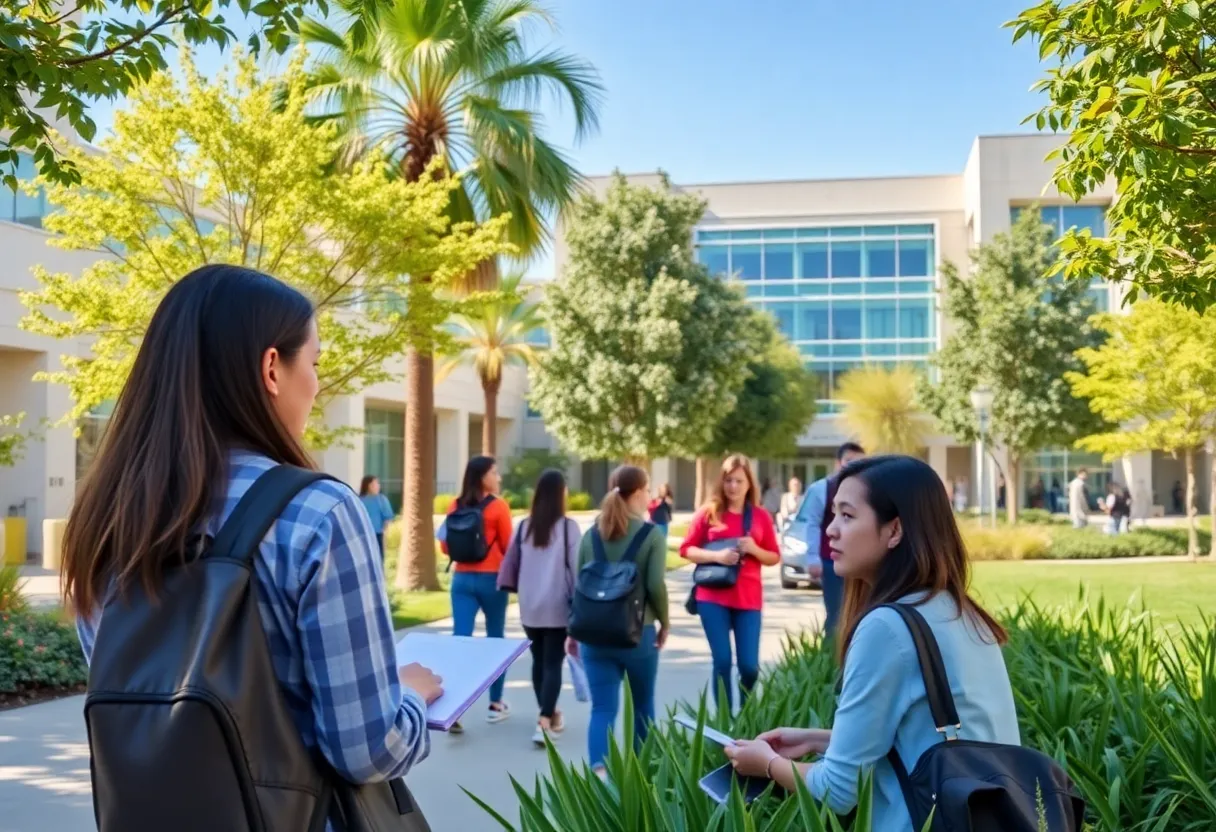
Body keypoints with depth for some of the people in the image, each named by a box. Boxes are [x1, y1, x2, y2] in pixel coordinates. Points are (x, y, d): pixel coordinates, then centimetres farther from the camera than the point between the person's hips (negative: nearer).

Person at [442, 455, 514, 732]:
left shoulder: (454, 506, 4)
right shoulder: (498, 506, -10)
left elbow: (446, 547, 9)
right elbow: (508, 546, -5)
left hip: (462, 578, 3)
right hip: (492, 578, -3)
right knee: (495, 639, 13)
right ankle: (495, 704, 23)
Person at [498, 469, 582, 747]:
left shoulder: (524, 526, 3)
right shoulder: (568, 527, -9)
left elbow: (510, 563, 8)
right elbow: (576, 567, -8)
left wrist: (511, 588, 21)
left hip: (530, 607, 4)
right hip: (558, 607, -4)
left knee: (538, 660, 17)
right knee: (553, 664, -1)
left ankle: (548, 714, 31)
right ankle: (544, 722, -11)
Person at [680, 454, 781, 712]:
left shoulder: (761, 516, 6)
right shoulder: (709, 512, 1)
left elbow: (774, 557, 10)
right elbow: (686, 549, 2)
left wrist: (754, 549, -11)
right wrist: (717, 556, -13)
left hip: (748, 598, 1)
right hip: (713, 597, -1)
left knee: (749, 665, -1)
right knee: (722, 661, -5)